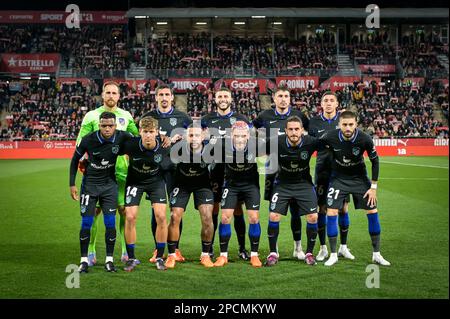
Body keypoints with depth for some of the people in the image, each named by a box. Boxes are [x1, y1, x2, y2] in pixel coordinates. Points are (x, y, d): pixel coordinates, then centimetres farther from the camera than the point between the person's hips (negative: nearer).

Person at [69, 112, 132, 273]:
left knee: (110, 223, -3)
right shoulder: (88, 140, -18)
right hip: (90, 184, -1)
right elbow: (75, 159, -2)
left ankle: (109, 259, 9)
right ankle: (84, 260, 9)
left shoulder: (122, 137, -16)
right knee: (86, 223, -2)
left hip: (109, 184, 1)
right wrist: (72, 184, -4)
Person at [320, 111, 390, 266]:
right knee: (331, 213, -10)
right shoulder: (330, 137, -24)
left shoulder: (364, 139, -24)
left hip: (360, 177, 0)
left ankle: (376, 254, 12)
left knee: (372, 211, -2)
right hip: (338, 178, 0)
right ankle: (333, 255, 3)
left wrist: (373, 187, -8)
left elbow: (375, 161, -9)